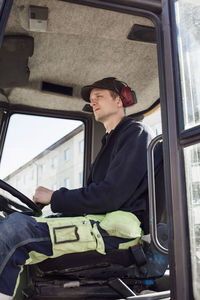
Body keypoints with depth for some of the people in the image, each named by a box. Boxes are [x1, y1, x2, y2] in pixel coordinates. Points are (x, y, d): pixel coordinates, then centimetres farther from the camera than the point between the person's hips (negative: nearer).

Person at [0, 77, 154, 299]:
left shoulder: (135, 132, 0)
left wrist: (54, 198, -6)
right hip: (98, 220, 10)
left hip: (118, 225, -10)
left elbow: (111, 194, -13)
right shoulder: (110, 141, 29)